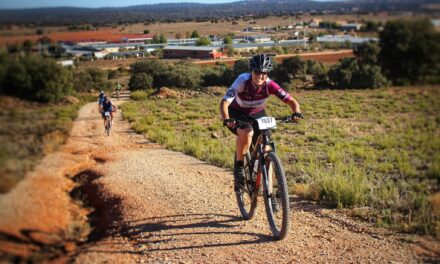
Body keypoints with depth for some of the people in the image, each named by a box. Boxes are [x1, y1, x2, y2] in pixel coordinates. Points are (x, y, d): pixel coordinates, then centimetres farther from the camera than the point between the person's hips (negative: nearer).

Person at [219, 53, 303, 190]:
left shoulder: (269, 85, -25)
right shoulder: (242, 81, -32)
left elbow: (291, 100, -24)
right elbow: (225, 102, -40)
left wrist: (296, 113, -45)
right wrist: (226, 120, -59)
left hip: (257, 114, 4)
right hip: (237, 113, -3)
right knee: (247, 132, -36)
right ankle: (239, 165, -14)